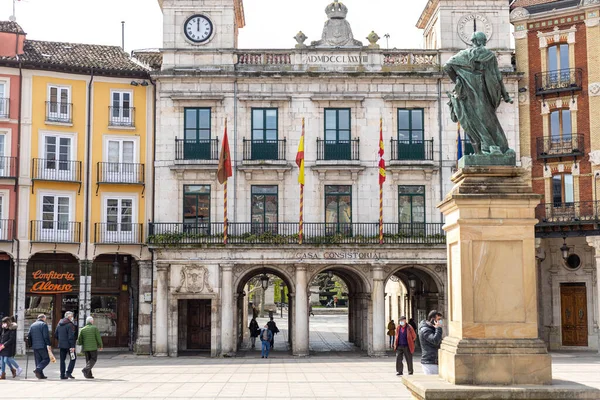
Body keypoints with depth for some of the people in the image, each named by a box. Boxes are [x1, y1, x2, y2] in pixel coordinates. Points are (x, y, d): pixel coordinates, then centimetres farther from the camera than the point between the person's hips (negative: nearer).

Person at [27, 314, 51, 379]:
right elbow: (46, 336, -13)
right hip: (42, 346, -7)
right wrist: (48, 344, -11)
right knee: (46, 359, -1)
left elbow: (29, 336, 14)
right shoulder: (43, 324, -5)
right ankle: (38, 369, -19)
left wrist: (31, 345, 20)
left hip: (35, 346, 7)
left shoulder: (32, 325, 16)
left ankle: (40, 375, 7)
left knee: (38, 360, 10)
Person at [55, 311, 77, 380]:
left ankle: (62, 375, 9)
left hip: (61, 345, 7)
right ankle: (68, 372, -6)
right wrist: (72, 346, -18)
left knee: (62, 360, 10)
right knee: (73, 358, 4)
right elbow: (71, 336, -18)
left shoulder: (59, 324, 11)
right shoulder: (70, 325, -13)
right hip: (68, 345, -7)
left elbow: (55, 335, 15)